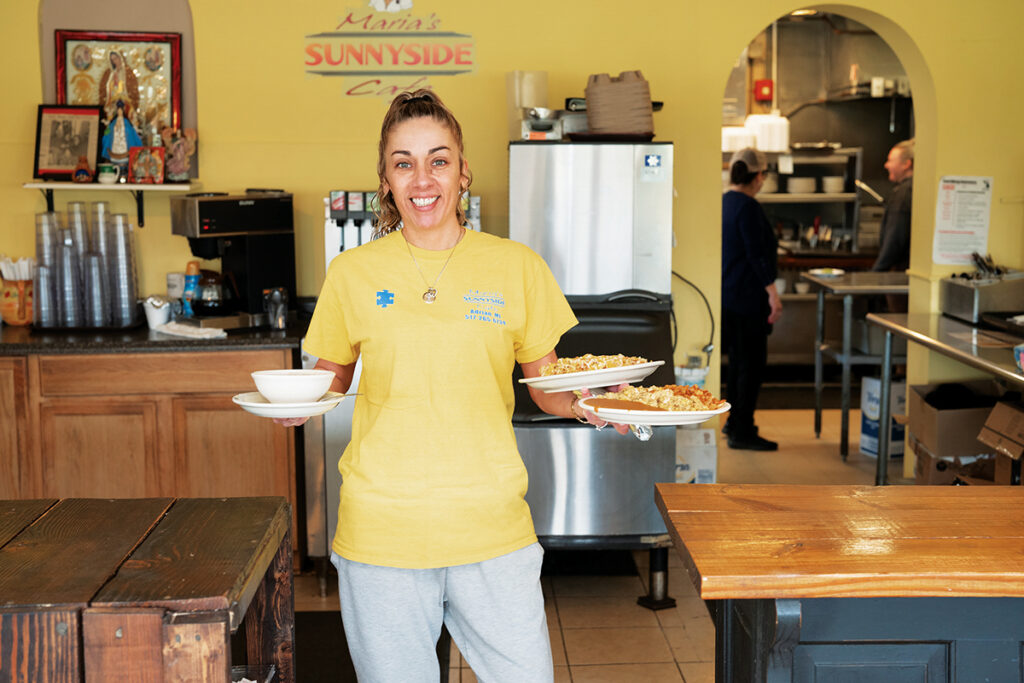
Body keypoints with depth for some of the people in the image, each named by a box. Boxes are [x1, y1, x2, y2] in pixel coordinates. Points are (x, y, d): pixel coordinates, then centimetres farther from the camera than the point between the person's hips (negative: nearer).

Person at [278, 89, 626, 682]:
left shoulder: (516, 266, 1)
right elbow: (333, 379, 12)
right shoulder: (353, 273, 1)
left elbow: (547, 388, 9)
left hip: (493, 530, 0)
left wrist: (586, 405, -12)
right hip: (382, 532, 0)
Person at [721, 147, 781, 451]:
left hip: (728, 296, 9)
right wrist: (772, 293, -17)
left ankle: (735, 421, 28)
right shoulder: (747, 207, -16)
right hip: (747, 297, -9)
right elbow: (757, 255, -20)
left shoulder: (724, 202, 11)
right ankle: (742, 431, 0)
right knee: (752, 363, -3)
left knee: (738, 359, 18)